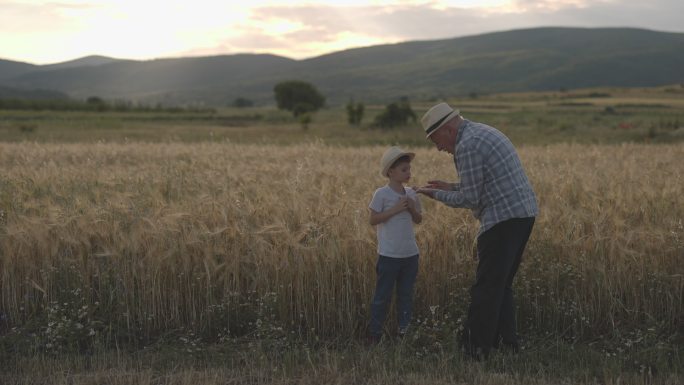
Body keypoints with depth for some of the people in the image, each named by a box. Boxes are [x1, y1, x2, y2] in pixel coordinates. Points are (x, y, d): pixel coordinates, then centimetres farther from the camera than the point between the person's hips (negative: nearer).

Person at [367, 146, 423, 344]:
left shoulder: (411, 194, 6)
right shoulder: (381, 194, -10)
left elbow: (418, 220, 13)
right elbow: (373, 220, -13)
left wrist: (413, 209, -8)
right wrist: (394, 209, -20)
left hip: (410, 254, 5)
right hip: (389, 255, -5)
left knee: (406, 294, 13)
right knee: (383, 295, 2)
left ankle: (404, 330, 23)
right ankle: (374, 332, 12)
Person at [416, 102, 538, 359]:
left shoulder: (467, 145, -13)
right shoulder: (484, 133, 19)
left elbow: (470, 199, -13)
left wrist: (437, 195, 1)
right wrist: (450, 187, 20)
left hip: (504, 218, -10)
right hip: (523, 213, 10)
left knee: (487, 287, -3)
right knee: (501, 283, 17)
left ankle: (476, 348, 2)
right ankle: (506, 340, 20)